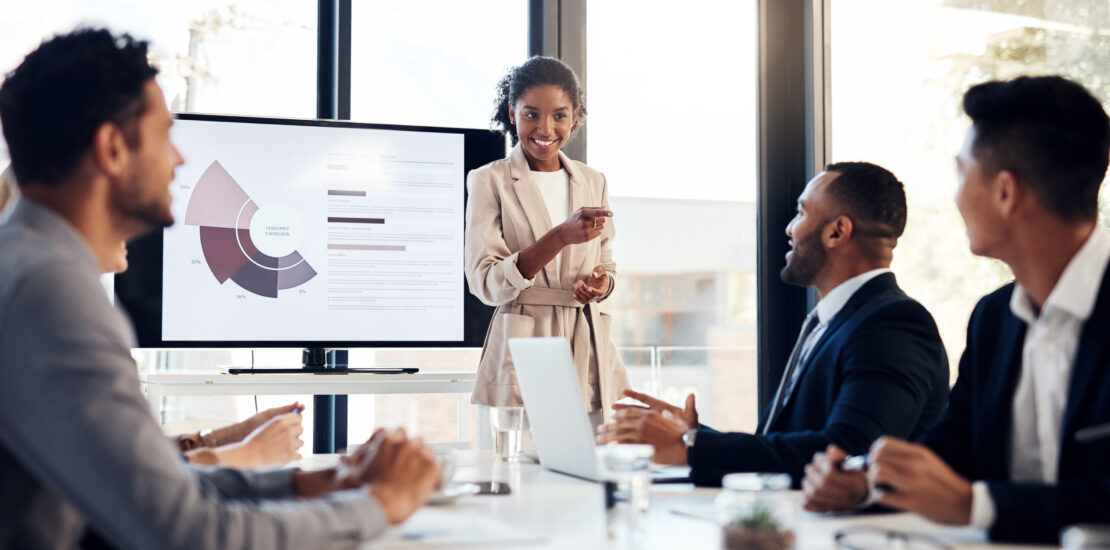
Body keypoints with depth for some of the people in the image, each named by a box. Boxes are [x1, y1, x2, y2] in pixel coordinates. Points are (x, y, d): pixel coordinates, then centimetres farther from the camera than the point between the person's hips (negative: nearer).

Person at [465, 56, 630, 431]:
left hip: (588, 357, 4)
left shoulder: (593, 183, 13)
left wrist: (602, 282, -3)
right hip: (521, 361, -4)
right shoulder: (490, 181, -1)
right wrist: (560, 237, -21)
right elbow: (486, 284, -11)